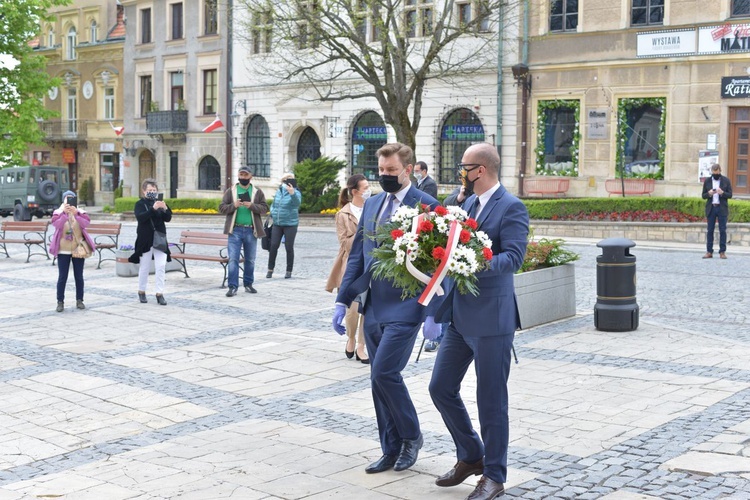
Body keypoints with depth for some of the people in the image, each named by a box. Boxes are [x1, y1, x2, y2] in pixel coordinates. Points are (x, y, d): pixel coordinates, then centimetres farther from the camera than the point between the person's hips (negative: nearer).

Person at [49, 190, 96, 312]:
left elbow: (86, 223, -15)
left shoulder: (80, 212, 4)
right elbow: (56, 224, -19)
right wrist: (64, 213, -32)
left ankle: (79, 300, 18)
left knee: (79, 276, 8)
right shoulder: (58, 212, 0)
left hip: (78, 249, 2)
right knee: (62, 277, -2)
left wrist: (76, 214, -29)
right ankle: (60, 302, 3)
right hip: (63, 250, -2)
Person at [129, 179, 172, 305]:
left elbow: (168, 218, 3)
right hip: (145, 240, -3)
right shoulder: (140, 204, -2)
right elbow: (140, 217, -20)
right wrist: (153, 208, -31)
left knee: (161, 266, -4)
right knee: (144, 267, 6)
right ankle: (141, 291, 21)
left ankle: (160, 293, -1)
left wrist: (165, 209, -17)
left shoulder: (159, 203, 9)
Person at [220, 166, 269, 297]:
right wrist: (233, 205, -16)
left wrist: (252, 206, -16)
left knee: (250, 260, 10)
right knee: (233, 259, -7)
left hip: (251, 231, 1)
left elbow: (264, 208, 1)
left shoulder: (258, 192, 7)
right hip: (235, 230, -1)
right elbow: (222, 207, 2)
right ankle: (233, 287, -6)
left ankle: (248, 284, 23)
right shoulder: (230, 191, 6)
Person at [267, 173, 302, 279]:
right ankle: (270, 269, 11)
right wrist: (272, 213, 6)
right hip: (277, 224, 4)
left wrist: (292, 193, -48)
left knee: (289, 248, -1)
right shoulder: (278, 191, 9)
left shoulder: (295, 193, -7)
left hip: (290, 224, -4)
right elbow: (273, 204, 24)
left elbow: (297, 203, -30)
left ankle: (289, 271, 9)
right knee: (273, 246, 1)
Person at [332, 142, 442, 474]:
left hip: (404, 309, -7)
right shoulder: (372, 205, 12)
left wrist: (433, 314, -16)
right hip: (374, 309, 7)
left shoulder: (426, 206, -8)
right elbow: (357, 256, 14)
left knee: (384, 372, -13)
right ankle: (392, 451, 21)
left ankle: (411, 436, 10)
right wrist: (342, 301, 9)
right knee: (380, 379, 10)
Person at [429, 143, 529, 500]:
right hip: (459, 317, 8)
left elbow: (513, 258, -22)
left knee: (491, 400, 2)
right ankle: (470, 456, 30)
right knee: (441, 388, 11)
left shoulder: (512, 208, -12)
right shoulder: (465, 204, 13)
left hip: (491, 319, -8)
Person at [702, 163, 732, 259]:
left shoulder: (726, 181, 3)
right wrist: (709, 193, -15)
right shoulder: (707, 181, 7)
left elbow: (730, 194, 1)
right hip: (711, 208, 1)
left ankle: (722, 252, 3)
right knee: (710, 231, 1)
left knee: (722, 230, -1)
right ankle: (709, 252, 4)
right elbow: (703, 196, 7)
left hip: (722, 208, -1)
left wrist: (722, 193, -19)